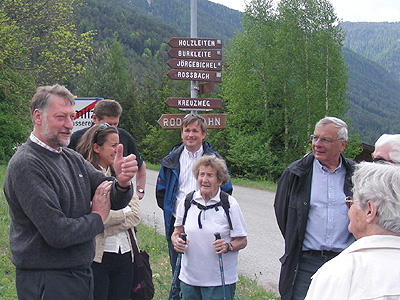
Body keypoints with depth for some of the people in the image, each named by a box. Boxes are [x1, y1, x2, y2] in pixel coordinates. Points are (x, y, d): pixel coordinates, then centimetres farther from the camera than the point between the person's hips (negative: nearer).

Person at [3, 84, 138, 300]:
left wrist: (122, 183, -19)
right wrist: (98, 216, -7)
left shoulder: (72, 158, 6)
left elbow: (115, 201, 4)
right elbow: (57, 233, -24)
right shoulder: (25, 165, -19)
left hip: (81, 273, 8)